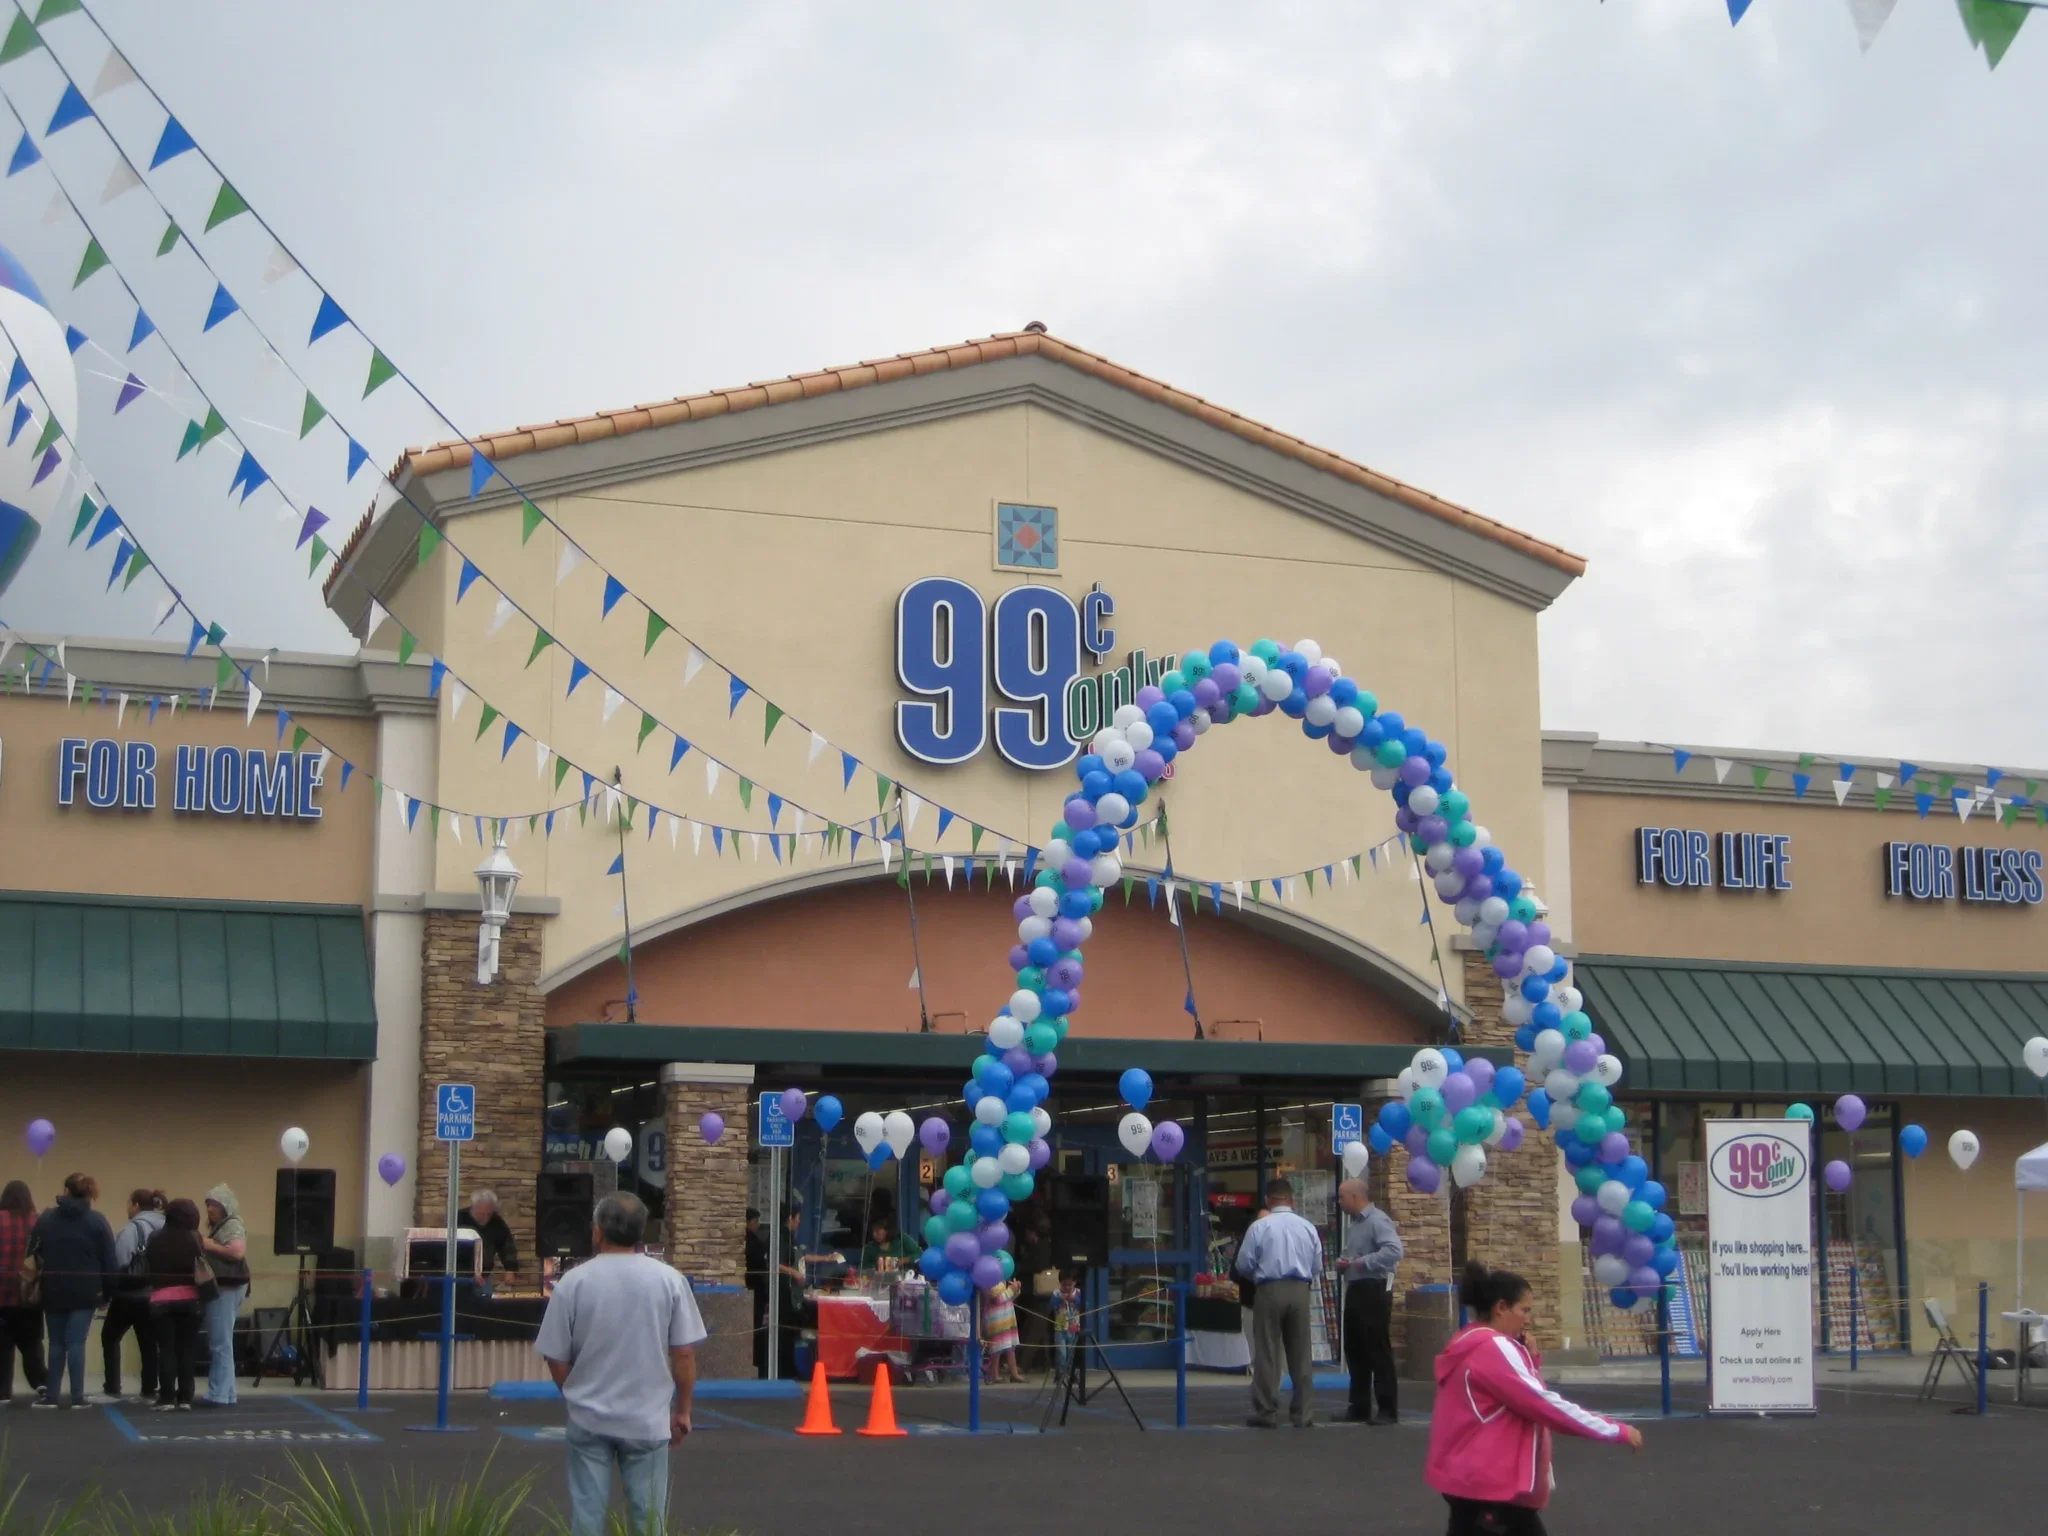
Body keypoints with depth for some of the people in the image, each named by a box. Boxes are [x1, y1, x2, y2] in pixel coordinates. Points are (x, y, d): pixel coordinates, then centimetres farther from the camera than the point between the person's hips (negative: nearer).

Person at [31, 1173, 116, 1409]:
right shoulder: (97, 1221, -1)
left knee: (57, 1342, 11)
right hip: (85, 1291, -2)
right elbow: (108, 1259, -2)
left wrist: (37, 1284, 17)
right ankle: (77, 1397, -6)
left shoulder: (45, 1218, 5)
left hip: (54, 1290, 2)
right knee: (76, 1342, -2)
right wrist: (108, 1290, 4)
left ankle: (52, 1396, 11)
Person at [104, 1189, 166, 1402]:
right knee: (149, 1342, 11)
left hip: (130, 1294, -6)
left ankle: (113, 1387, 3)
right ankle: (149, 1389, 8)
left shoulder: (133, 1228, -14)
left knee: (110, 1337, 9)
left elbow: (120, 1260, -21)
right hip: (154, 1294, 6)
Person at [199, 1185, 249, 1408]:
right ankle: (224, 1394, 15)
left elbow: (238, 1252, -25)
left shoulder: (233, 1225, -9)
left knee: (220, 1344, -10)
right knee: (220, 1344, 11)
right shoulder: (219, 1226, 21)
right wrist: (206, 1247, 5)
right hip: (220, 1288, 10)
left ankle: (219, 1395, -10)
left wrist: (211, 1246, -17)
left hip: (227, 1288, -10)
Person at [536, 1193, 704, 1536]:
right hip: (649, 1419, 0)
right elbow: (684, 1353, -4)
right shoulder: (669, 1280, -6)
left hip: (589, 1419, 0)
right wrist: (683, 1410, 10)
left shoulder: (573, 1282, -8)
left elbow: (555, 1357, -2)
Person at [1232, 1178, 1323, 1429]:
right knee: (1301, 1354, 9)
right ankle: (1303, 1414, 10)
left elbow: (1244, 1265, -2)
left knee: (1267, 1354, 2)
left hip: (1270, 1291, -3)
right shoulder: (1307, 1227, 4)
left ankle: (1266, 1413, 3)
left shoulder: (1259, 1226, -6)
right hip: (1300, 1291, 3)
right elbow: (1317, 1267, 9)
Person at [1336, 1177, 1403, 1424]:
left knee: (1378, 1351, -6)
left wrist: (1363, 1262, -24)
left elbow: (1394, 1251, -28)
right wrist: (1342, 1263, 4)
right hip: (1354, 1292, 10)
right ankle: (1359, 1408, 19)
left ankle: (1388, 1410, -2)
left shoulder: (1377, 1220, -14)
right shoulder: (1354, 1224, 16)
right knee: (1355, 1351, 12)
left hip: (1373, 1292, -10)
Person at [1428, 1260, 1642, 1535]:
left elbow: (1521, 1399, 20)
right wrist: (1617, 1432, -17)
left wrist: (1531, 1360, 3)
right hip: (1482, 1483, -11)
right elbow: (1544, 1403, -22)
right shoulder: (1493, 1348, -18)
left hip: (1475, 1478, 11)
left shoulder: (1474, 1346, 13)